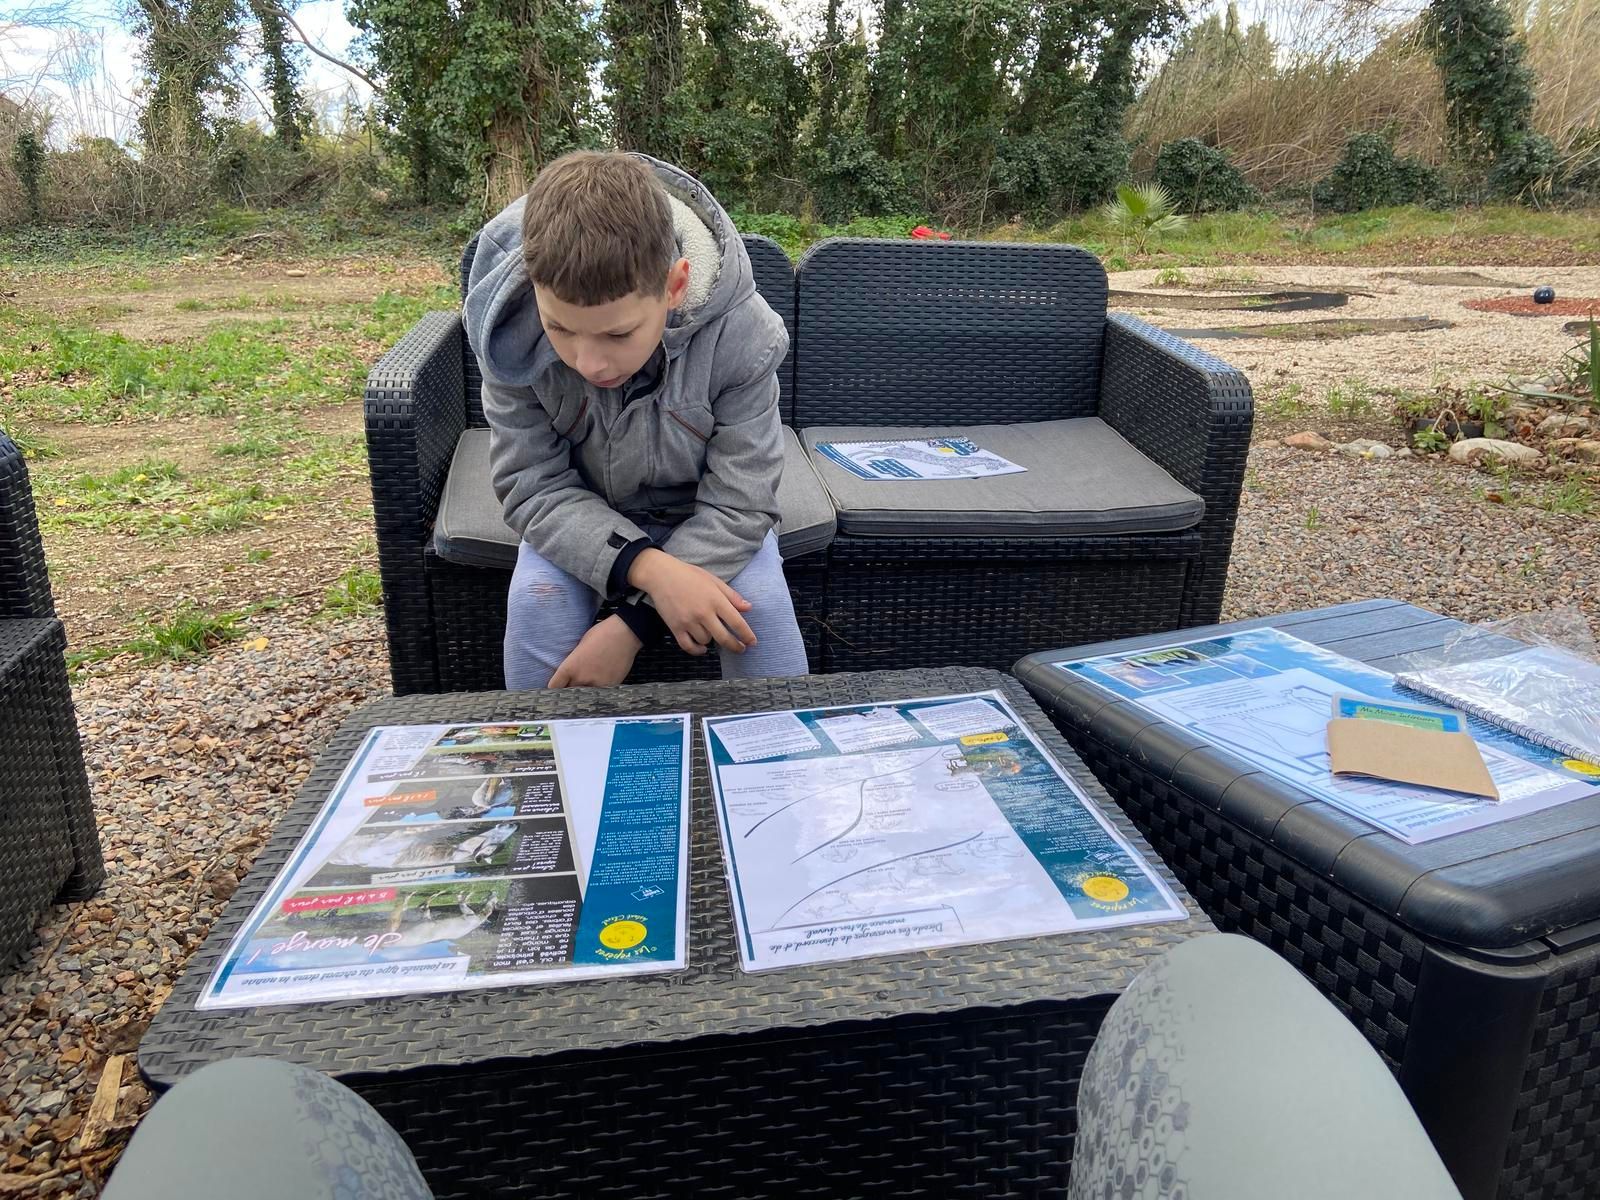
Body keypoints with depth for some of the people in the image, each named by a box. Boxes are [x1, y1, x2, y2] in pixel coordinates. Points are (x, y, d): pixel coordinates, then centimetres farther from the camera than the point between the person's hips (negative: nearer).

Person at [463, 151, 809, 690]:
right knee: (535, 600, -26)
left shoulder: (742, 336, -30)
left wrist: (634, 621, -33)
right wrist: (646, 567, -38)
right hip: (581, 515, 1)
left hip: (704, 515, 0)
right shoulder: (511, 328, -27)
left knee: (761, 605, -25)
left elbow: (739, 503, -25)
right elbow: (530, 484, -21)